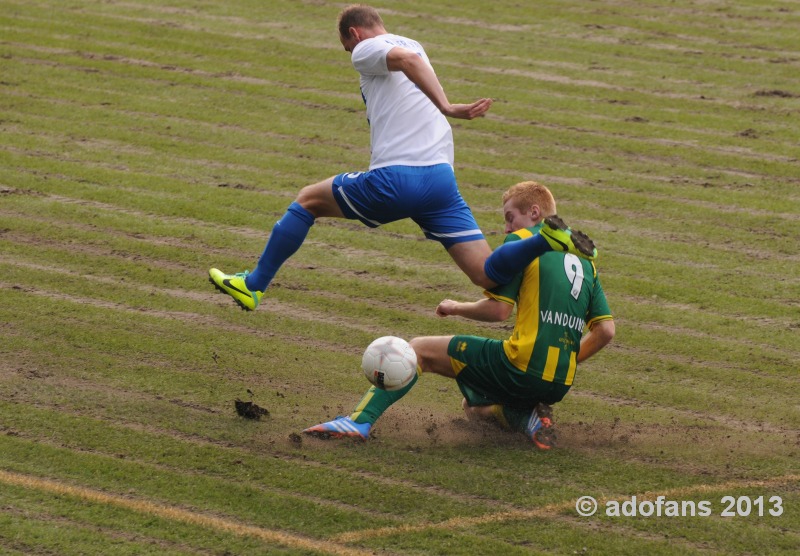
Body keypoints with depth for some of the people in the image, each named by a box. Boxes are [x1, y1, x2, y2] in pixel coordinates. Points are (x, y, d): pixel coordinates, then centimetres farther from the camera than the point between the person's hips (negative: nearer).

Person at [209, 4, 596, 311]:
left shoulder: (367, 50, 2)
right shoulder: (413, 45, 26)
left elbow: (407, 60, -17)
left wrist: (447, 108, -24)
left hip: (394, 181, -6)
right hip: (441, 177, 6)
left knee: (308, 201, 18)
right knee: (487, 275, -1)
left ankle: (253, 286, 23)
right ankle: (545, 238, -26)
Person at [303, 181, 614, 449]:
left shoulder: (521, 240, -2)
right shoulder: (584, 258, 18)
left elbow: (499, 309, -10)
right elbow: (605, 331, 12)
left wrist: (457, 308, 8)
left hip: (520, 366, -7)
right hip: (560, 385, 7)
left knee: (418, 349, 6)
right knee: (473, 407, 33)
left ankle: (361, 421, -10)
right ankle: (528, 417, 4)